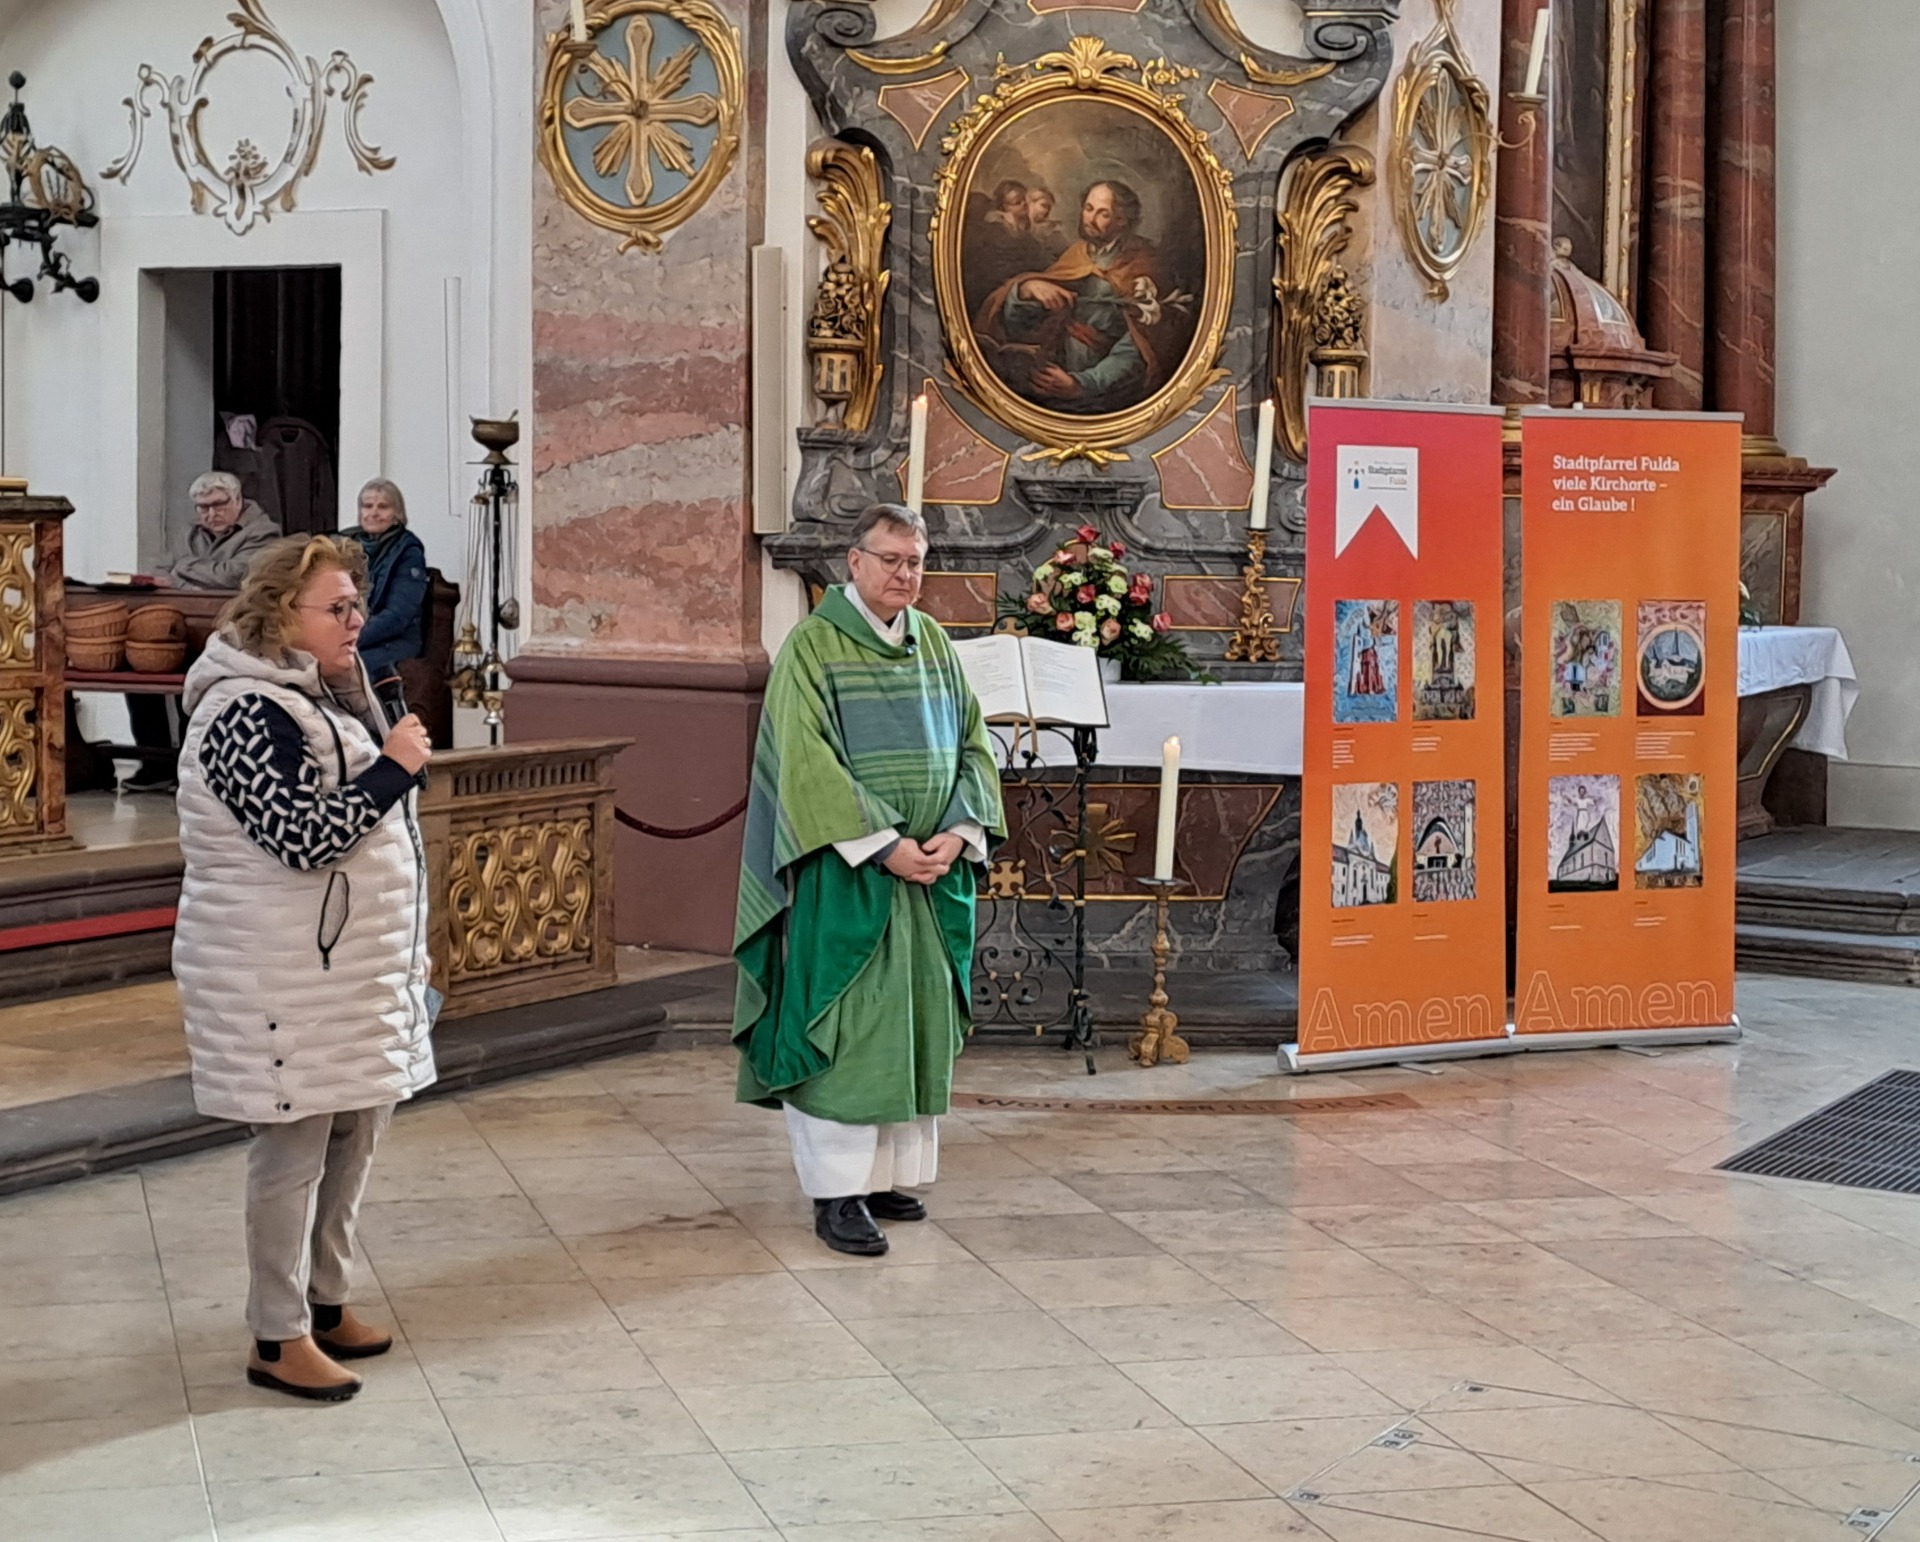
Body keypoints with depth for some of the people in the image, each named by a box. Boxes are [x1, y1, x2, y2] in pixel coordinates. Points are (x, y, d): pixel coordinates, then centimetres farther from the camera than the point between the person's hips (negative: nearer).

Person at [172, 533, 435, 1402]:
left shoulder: (317, 697, 13)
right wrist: (393, 768, -21)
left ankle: (325, 1302, 29)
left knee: (354, 1141, 15)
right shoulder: (247, 715, -18)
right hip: (284, 980, -10)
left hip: (351, 971, 10)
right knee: (295, 1153, -2)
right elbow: (303, 838, -26)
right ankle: (280, 1341, 8)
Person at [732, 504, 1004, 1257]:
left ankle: (889, 1173, 18)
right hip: (844, 874, -6)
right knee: (843, 1024, -6)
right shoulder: (813, 644, -7)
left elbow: (972, 744, 10)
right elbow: (808, 760, -15)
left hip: (932, 868, 6)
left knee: (917, 1021, 9)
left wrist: (956, 833, -7)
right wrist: (883, 845, -19)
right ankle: (836, 1192, -2)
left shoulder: (934, 643, 11)